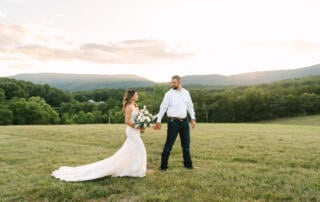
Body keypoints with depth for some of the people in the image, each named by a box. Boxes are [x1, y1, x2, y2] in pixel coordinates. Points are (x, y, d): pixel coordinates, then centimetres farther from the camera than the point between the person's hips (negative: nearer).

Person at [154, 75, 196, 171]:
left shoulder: (186, 93, 5)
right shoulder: (169, 94, -6)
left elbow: (190, 106, 12)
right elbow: (163, 107, -9)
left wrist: (193, 118, 7)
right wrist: (158, 121, -14)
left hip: (184, 121, 5)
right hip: (173, 121, -4)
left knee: (186, 143, 14)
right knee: (169, 144, -3)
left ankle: (188, 164, 30)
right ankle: (163, 166, 9)